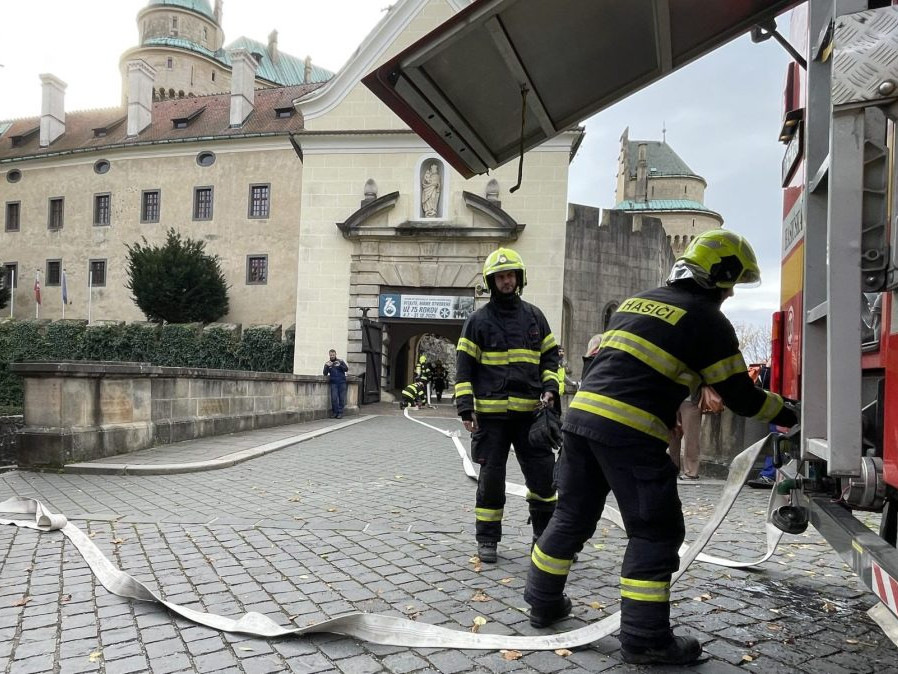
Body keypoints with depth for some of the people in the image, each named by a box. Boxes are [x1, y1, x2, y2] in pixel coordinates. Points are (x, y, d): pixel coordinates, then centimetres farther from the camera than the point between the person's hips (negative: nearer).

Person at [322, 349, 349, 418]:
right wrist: (327, 366, -18)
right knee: (334, 398, -10)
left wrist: (340, 365, -21)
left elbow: (346, 369, -3)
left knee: (342, 398, -3)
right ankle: (335, 412, 2)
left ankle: (340, 413, 6)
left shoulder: (340, 362, 7)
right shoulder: (327, 364, 9)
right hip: (333, 383, 0)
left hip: (342, 382, 0)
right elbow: (325, 374, -1)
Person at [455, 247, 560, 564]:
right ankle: (487, 539, 19)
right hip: (491, 413, -2)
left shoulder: (534, 316, 10)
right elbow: (464, 366, -1)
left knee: (543, 473, 5)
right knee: (491, 476, 5)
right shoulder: (479, 320, 1)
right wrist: (465, 408, -8)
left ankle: (546, 535, 24)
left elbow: (550, 356, 16)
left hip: (530, 411, 3)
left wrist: (550, 388, -1)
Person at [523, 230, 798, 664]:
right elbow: (740, 397, 3)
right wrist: (783, 414, 22)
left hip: (582, 416, 8)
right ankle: (644, 639, 11)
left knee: (573, 516, 19)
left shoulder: (637, 301, 20)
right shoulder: (708, 321, 0)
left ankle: (543, 603, 31)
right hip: (630, 433, -7)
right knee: (656, 533, 6)